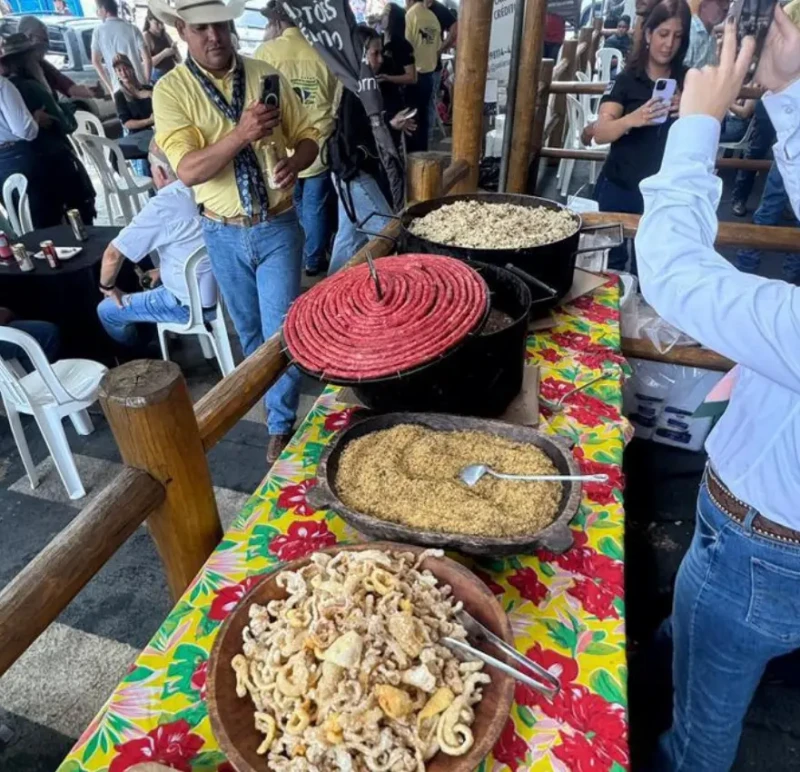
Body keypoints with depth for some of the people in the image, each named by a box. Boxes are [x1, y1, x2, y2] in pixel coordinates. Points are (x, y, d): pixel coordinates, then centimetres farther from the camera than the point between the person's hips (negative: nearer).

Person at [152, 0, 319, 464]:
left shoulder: (267, 76, -1)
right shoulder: (171, 90, -7)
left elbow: (307, 135, 4)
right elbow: (188, 170, -18)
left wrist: (295, 162, -19)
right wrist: (242, 134, -32)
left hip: (277, 226, 0)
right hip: (223, 234, 1)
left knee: (281, 329, -1)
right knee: (249, 328, 17)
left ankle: (282, 423, 15)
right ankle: (266, 391, 44)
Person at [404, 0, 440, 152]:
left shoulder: (411, 15, -10)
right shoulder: (433, 18, 7)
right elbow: (438, 48, 12)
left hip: (413, 74, -6)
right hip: (428, 74, 6)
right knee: (423, 117, 11)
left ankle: (411, 154, 4)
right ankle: (421, 152, 16)